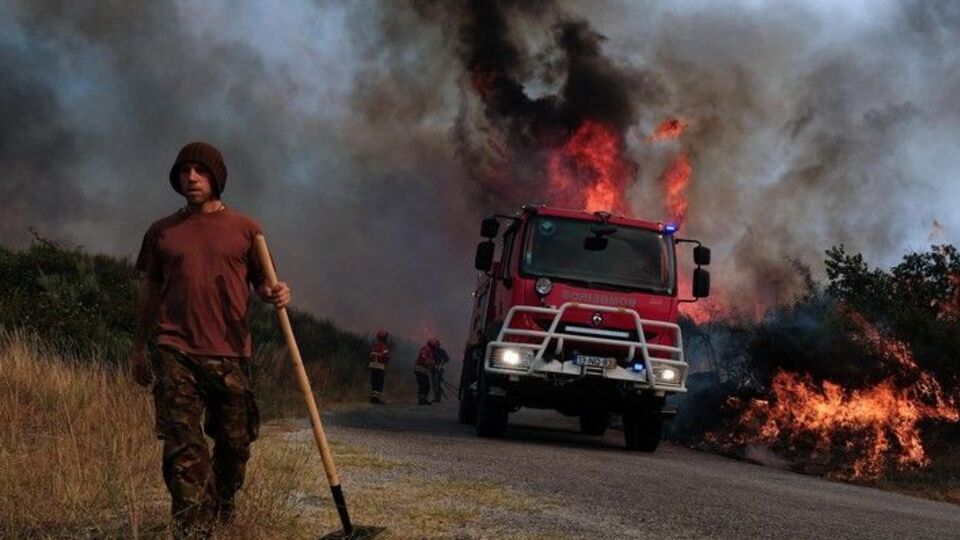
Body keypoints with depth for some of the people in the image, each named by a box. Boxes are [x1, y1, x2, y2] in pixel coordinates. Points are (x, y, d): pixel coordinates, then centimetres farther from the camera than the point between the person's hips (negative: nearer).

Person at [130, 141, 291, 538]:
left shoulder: (244, 229, 8)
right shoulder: (161, 232, 11)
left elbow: (261, 283, 12)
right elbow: (149, 292, 17)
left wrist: (275, 295, -12)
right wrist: (138, 349, 15)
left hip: (230, 354, 1)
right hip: (176, 354, -1)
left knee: (234, 442, 8)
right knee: (183, 445, -11)